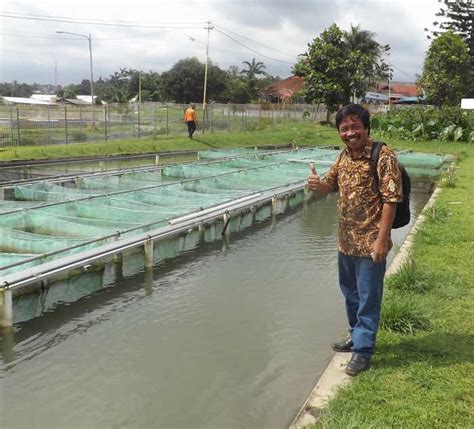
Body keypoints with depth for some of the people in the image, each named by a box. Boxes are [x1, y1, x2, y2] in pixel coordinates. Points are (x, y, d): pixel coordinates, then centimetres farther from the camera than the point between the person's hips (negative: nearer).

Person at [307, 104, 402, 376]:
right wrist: (317, 184, -10)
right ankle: (357, 335, 40)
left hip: (370, 242, -8)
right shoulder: (344, 157, 7)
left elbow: (391, 199, -17)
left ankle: (364, 350, 16)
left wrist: (381, 239, -21)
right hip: (346, 241, 8)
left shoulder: (383, 157, -15)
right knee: (351, 293, 22)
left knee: (368, 298, 3)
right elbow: (329, 187, 15)